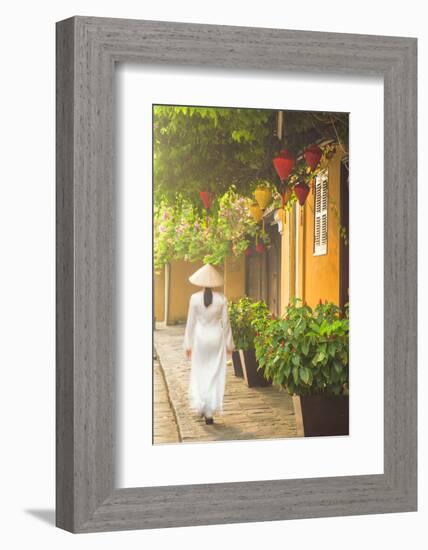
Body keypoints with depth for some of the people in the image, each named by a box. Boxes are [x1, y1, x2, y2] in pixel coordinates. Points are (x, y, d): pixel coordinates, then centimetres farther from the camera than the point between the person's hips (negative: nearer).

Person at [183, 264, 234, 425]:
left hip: (200, 338, 0)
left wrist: (188, 344, 4)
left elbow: (191, 322, -4)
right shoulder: (221, 298, -7)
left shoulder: (195, 298, -9)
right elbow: (225, 322, -1)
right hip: (217, 337, 0)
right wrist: (229, 344, 8)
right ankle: (209, 413, 4)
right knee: (215, 375, 6)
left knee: (199, 373, 16)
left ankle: (200, 405, 8)